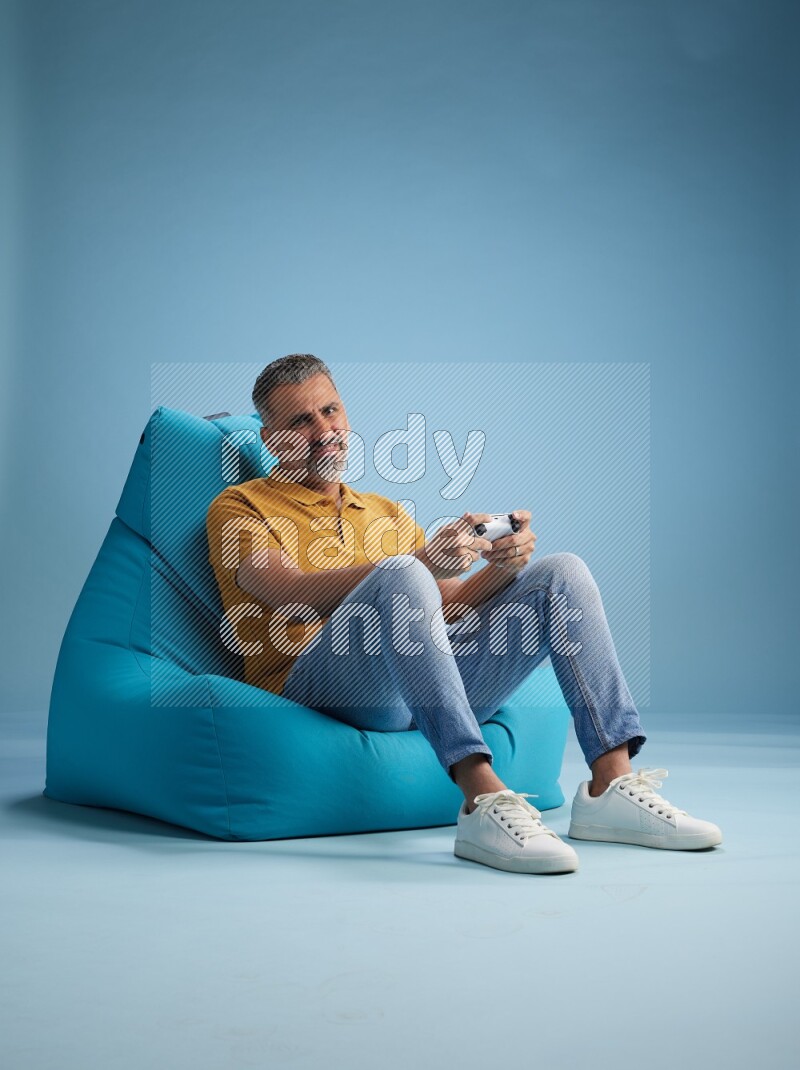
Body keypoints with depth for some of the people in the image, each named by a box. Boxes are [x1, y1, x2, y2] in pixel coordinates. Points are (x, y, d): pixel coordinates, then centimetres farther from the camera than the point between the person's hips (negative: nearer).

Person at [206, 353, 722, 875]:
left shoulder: (387, 513, 29)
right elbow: (295, 595, -10)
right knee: (400, 574, -34)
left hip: (425, 684, 6)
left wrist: (503, 566, -4)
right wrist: (424, 561, -23)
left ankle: (611, 785, -19)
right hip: (316, 683, -5)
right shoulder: (240, 507, 11)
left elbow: (453, 605, 19)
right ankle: (484, 801, -43)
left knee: (563, 573, -5)